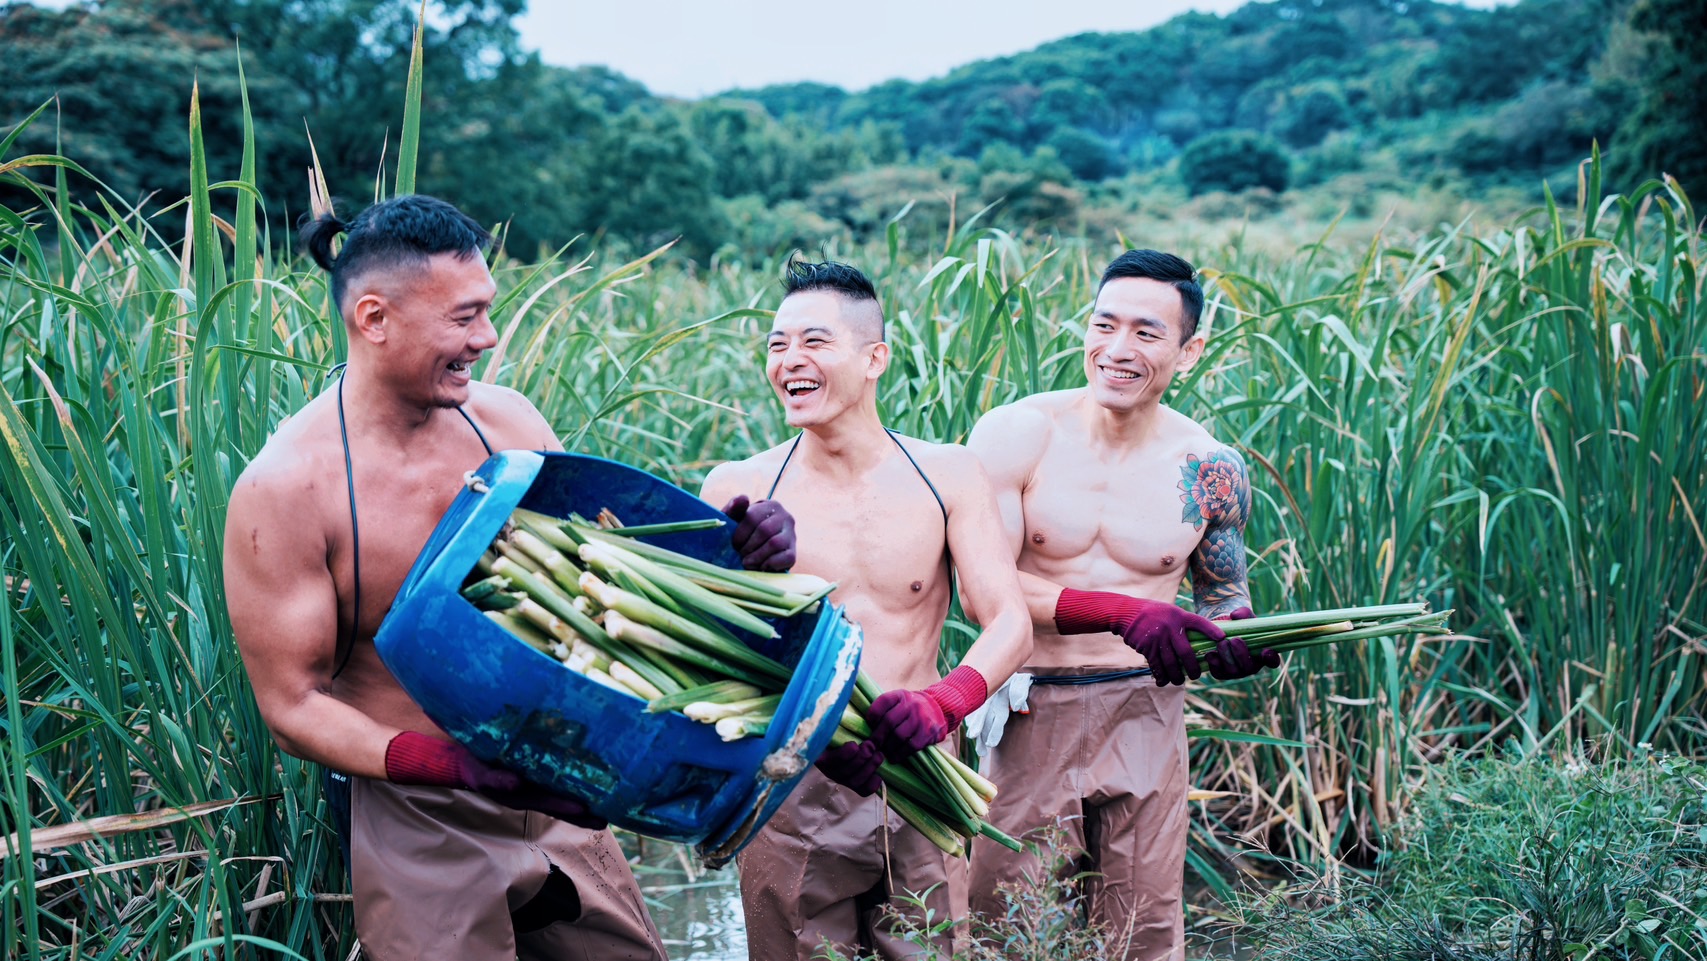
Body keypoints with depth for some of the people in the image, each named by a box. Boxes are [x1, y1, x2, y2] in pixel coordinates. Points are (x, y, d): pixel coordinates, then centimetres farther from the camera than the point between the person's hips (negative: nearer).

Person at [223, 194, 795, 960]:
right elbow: (293, 707, -16)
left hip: (548, 789, 6)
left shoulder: (506, 421, -3)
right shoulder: (284, 487, -18)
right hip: (411, 817, -5)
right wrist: (463, 767, -29)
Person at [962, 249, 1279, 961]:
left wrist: (1235, 634, -12)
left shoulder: (1211, 471, -1)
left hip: (1145, 716, 2)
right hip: (1030, 716, -1)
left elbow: (1223, 595, 13)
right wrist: (1126, 613, -25)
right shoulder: (1016, 436, -8)